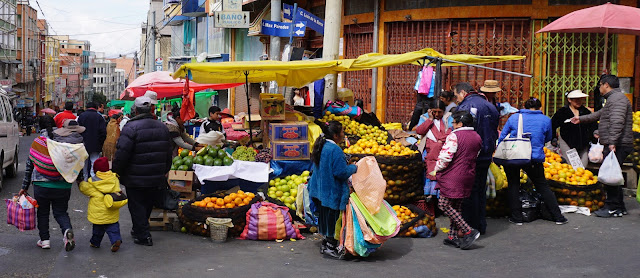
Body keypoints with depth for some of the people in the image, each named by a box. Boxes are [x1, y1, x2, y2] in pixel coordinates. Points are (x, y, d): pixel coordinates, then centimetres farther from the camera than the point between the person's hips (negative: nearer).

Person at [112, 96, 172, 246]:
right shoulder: (162, 127, 6)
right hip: (157, 178, 6)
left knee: (137, 207, 5)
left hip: (136, 179, -6)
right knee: (147, 205, 19)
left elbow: (122, 154, -19)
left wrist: (115, 171, -5)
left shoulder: (131, 128, -16)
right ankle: (139, 230, 34)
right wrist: (164, 171, 25)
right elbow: (168, 153, 15)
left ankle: (143, 236, 5)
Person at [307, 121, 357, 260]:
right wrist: (354, 168, -4)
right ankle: (330, 246, 9)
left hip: (320, 189, 9)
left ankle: (326, 243, 28)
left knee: (324, 216, 17)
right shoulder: (335, 150, -22)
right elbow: (342, 172, -23)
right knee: (331, 217, 1)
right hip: (332, 191, -9)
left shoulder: (321, 146, 6)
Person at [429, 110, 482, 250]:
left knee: (444, 204, -3)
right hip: (468, 176, 8)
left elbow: (445, 157, -17)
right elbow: (475, 157, 17)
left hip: (453, 176, -8)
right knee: (456, 206, 14)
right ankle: (453, 237, 15)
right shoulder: (477, 137, 10)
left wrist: (436, 170, -3)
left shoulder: (454, 136, -14)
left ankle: (469, 231, -8)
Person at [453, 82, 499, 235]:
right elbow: (495, 132, 18)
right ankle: (481, 226, 24)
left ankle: (471, 227, 4)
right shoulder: (490, 106, 13)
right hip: (486, 156, 8)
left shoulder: (465, 106, -14)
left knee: (469, 192, -1)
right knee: (481, 190, 17)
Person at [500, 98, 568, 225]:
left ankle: (516, 217, 12)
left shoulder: (514, 117, 6)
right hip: (535, 158, 0)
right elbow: (548, 139, 20)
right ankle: (558, 216, 16)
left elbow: (502, 138, 7)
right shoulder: (546, 120, 6)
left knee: (513, 185, 12)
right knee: (543, 187, 11)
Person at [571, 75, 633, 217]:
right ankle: (619, 207, 16)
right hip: (615, 146, 10)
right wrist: (581, 119, 45)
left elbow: (617, 121, -23)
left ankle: (612, 208, -5)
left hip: (617, 146, -10)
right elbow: (598, 115, 38)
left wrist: (612, 142, -30)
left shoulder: (617, 98, -11)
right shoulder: (613, 99, 23)